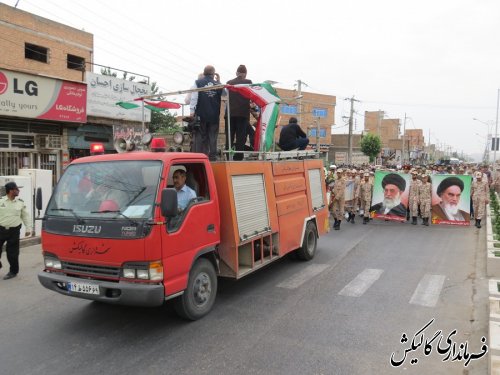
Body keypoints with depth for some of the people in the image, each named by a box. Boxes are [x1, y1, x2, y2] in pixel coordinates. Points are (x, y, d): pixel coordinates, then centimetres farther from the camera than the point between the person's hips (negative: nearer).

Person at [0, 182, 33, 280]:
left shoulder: (21, 203, 3)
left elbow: (26, 216, 9)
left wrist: (28, 229, 5)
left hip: (14, 231, -1)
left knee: (12, 252, 4)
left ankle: (13, 271, 18)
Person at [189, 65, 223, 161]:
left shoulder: (198, 83, -3)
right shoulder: (218, 84, 3)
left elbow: (194, 98, -8)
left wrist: (192, 111, -6)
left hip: (201, 114, -1)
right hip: (214, 115, 1)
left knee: (200, 136, 4)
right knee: (213, 137, 6)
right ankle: (212, 156, 5)